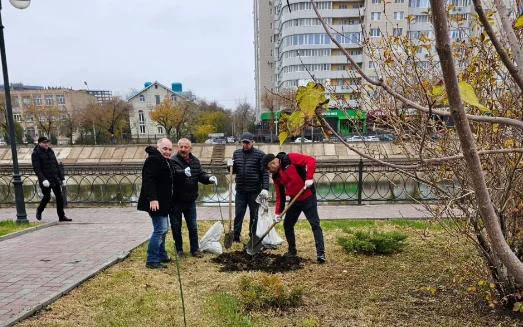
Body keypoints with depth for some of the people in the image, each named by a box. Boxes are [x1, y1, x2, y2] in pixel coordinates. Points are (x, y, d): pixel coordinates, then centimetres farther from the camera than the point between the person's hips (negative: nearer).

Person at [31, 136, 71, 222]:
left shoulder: (50, 151, 15)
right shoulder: (36, 153, -4)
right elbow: (36, 168, -14)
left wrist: (62, 178, 13)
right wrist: (43, 179, -25)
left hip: (55, 179, 6)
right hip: (45, 180, -6)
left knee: (59, 197, 2)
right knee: (47, 197, -5)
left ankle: (61, 216, 8)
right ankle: (39, 210, 25)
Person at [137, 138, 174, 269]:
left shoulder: (165, 161, 17)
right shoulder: (153, 160, -16)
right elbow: (148, 180, -26)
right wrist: (152, 199, -35)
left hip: (162, 202, 11)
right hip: (155, 202, -11)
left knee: (163, 229, 17)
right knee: (160, 230, -11)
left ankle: (162, 256, 28)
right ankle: (151, 260, -3)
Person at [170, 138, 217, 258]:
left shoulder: (195, 161, 5)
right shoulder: (173, 160, -13)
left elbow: (201, 175, 4)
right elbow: (174, 173, -31)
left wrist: (209, 178, -17)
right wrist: (184, 172, -50)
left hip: (190, 201, 4)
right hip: (175, 201, -4)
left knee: (193, 227, 12)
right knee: (176, 227, 9)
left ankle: (195, 249, 25)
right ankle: (179, 249, 26)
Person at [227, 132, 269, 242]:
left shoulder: (260, 154, -5)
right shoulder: (236, 153, 8)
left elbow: (265, 173, -7)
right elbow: (234, 171, 16)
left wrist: (265, 188, -16)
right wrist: (230, 166, -6)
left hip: (255, 191, -3)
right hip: (240, 191, 3)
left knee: (254, 215, 9)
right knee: (238, 214, 8)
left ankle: (254, 236, 21)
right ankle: (235, 236, 18)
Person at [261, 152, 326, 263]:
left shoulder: (290, 158, -12)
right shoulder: (276, 177, 7)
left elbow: (310, 160, -18)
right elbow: (280, 195, 9)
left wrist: (309, 177, -27)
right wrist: (278, 212, 2)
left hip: (308, 197, -7)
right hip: (294, 200, 8)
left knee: (315, 224, -7)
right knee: (287, 225, 11)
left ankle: (320, 253, -5)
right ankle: (292, 250, 27)